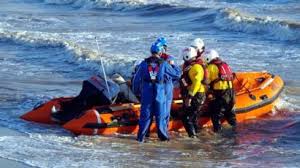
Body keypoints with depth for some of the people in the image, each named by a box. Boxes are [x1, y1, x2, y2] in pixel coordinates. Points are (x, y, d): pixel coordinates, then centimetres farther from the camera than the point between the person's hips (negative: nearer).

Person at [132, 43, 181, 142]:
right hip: (160, 94, -1)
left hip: (146, 94, 1)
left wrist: (136, 91, 17)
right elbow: (176, 74, 5)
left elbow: (136, 78, 4)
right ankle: (163, 135, 15)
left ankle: (141, 136, 7)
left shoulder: (144, 63, 1)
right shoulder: (164, 64, -4)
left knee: (145, 115, 7)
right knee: (161, 115, 10)